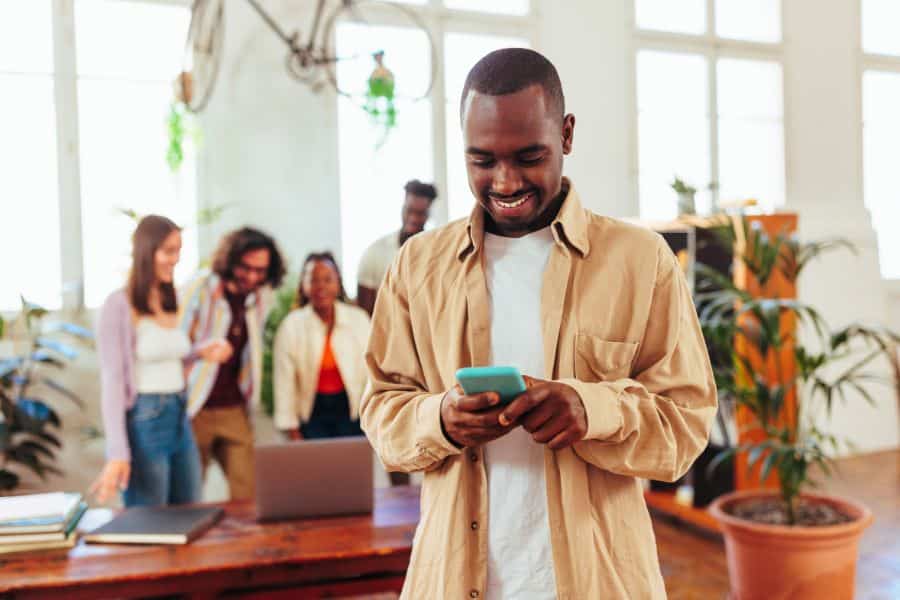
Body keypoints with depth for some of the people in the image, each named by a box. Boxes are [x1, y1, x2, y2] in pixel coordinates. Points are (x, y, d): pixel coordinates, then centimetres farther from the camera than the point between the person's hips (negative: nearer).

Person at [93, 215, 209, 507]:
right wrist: (118, 453, -19)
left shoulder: (170, 302, 10)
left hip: (180, 420, 7)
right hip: (144, 423, -7)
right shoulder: (119, 305, -12)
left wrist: (200, 353, 2)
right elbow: (112, 381, -15)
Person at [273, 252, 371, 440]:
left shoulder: (358, 319, -5)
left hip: (351, 409, 0)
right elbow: (284, 381, -1)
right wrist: (291, 428, -1)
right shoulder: (291, 326, -4)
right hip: (312, 412, 0)